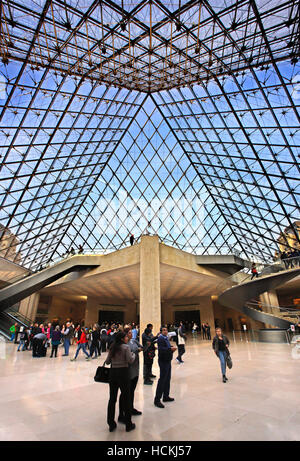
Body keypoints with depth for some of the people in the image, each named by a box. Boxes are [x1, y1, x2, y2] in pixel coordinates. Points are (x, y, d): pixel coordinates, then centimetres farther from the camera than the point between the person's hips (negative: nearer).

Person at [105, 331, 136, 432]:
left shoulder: (112, 348, 6)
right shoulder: (126, 347, -12)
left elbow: (107, 362, 10)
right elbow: (130, 360, -15)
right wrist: (133, 354, 3)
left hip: (113, 373, 5)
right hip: (123, 372, -5)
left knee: (112, 398, 15)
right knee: (126, 398, 7)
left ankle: (111, 424, 26)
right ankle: (128, 425, 20)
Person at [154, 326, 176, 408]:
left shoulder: (166, 338, 12)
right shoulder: (160, 338, -18)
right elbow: (161, 349, -28)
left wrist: (172, 347, -2)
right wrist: (170, 349, -27)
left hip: (167, 360, 9)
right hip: (163, 361, -9)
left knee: (167, 379, 17)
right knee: (162, 380, -5)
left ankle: (166, 396, 30)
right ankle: (157, 399, 4)